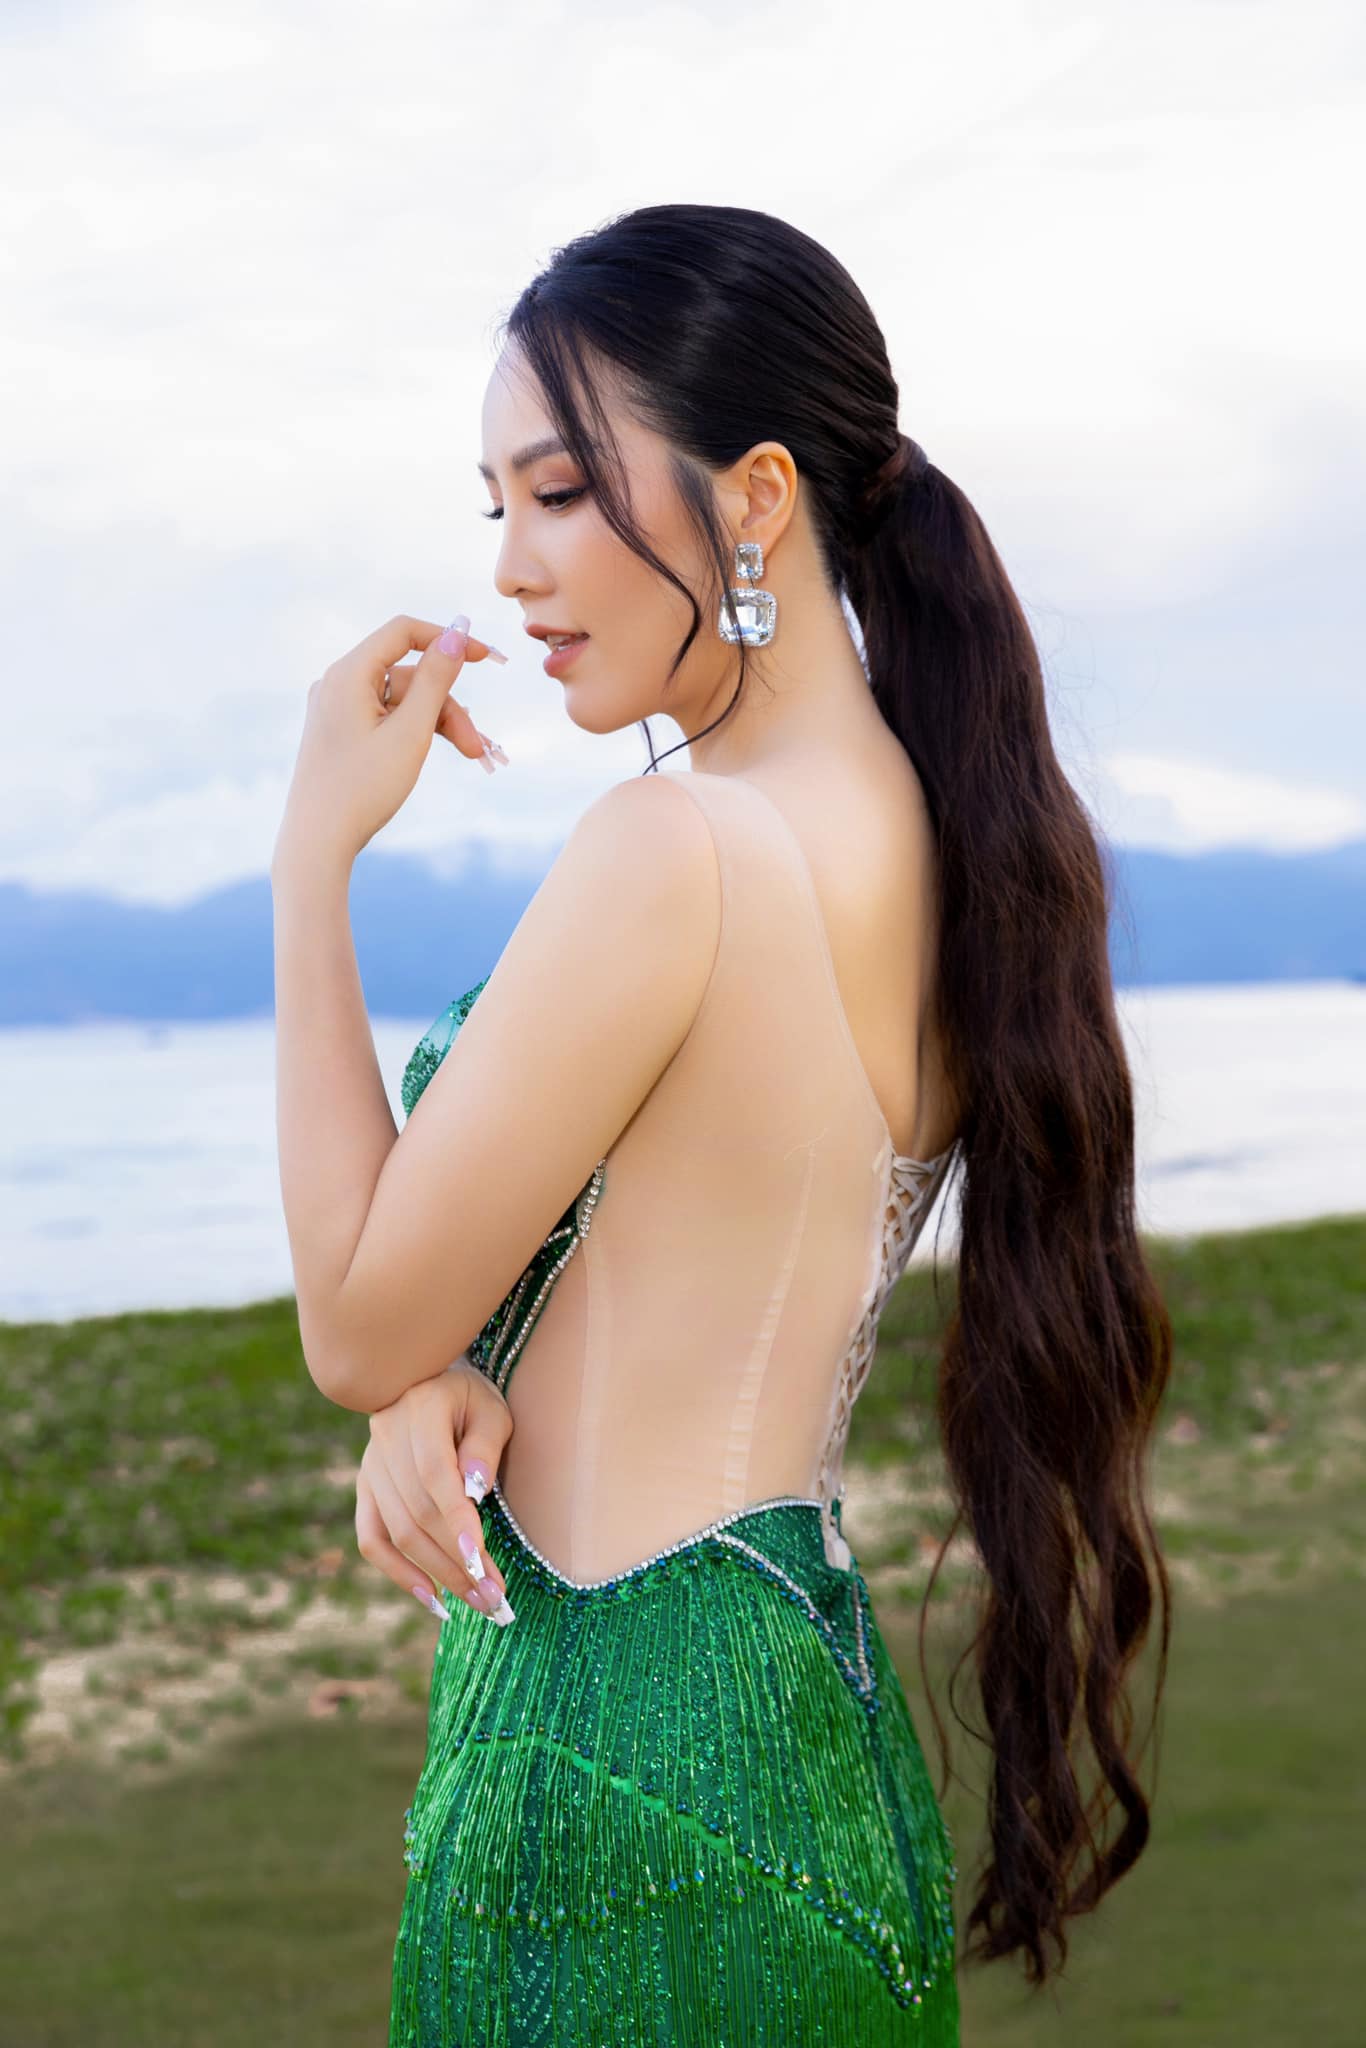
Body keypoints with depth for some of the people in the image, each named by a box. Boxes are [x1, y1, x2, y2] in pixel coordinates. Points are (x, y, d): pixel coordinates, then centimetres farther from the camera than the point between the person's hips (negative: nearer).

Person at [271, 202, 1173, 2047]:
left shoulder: (677, 849, -22)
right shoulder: (932, 835, 4)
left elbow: (359, 1322, -13)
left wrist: (314, 850, -8)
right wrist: (461, 1377, -7)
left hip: (621, 1779, -8)